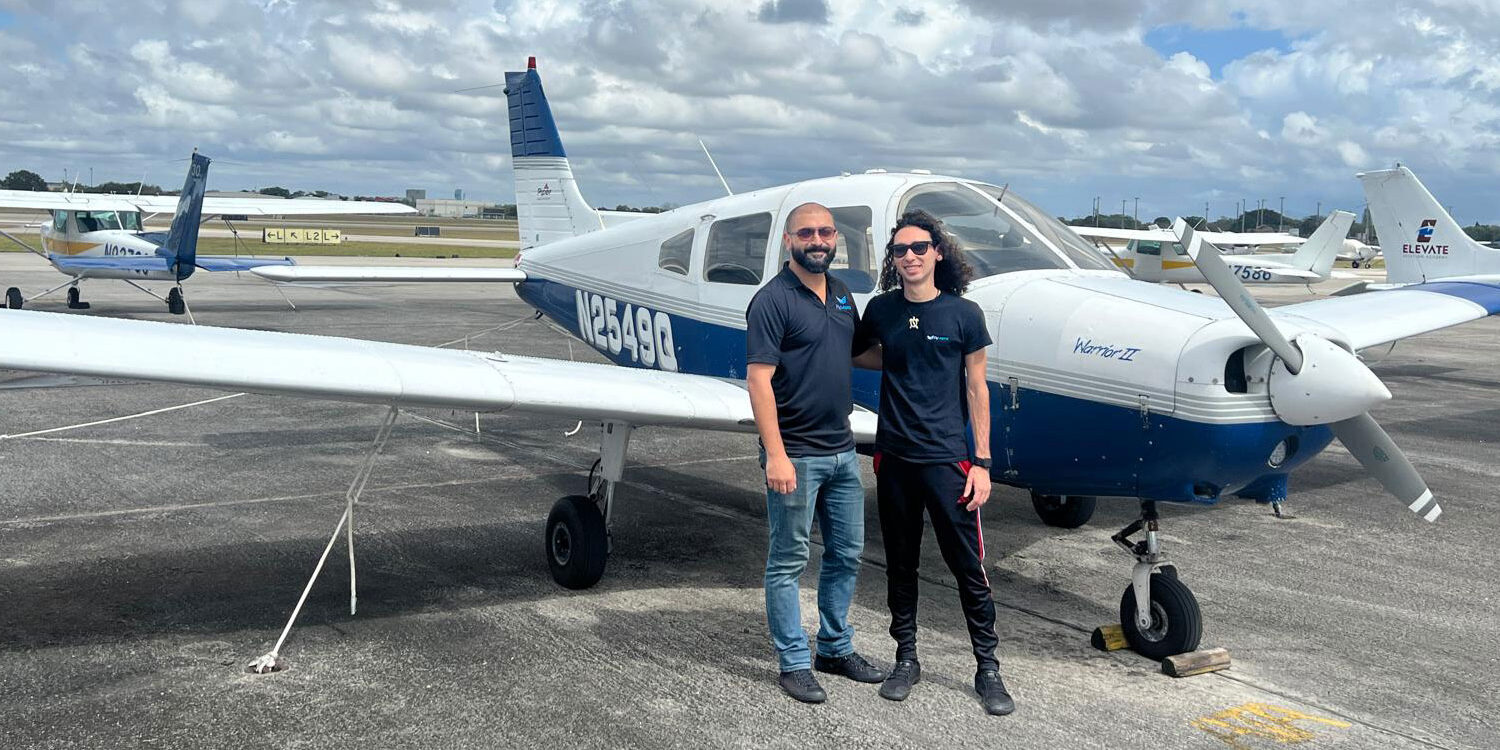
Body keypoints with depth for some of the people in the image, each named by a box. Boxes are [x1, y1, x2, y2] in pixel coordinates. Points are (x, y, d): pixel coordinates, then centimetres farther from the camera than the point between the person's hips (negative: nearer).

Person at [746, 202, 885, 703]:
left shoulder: (842, 295, 11)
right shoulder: (773, 300, -13)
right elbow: (759, 380, -18)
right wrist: (775, 455, -23)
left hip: (841, 449, 8)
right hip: (795, 454, -8)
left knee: (847, 554, 16)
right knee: (788, 562, 4)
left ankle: (836, 648, 32)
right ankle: (794, 663, 16)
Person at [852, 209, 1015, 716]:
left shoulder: (964, 314, -4)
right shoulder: (881, 310, 3)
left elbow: (977, 389, -1)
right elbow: (856, 353, 22)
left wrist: (981, 462, -4)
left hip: (946, 458, -3)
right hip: (894, 457, 3)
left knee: (968, 566, 1)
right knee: (900, 564, 12)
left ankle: (987, 668, 14)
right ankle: (906, 658, 26)